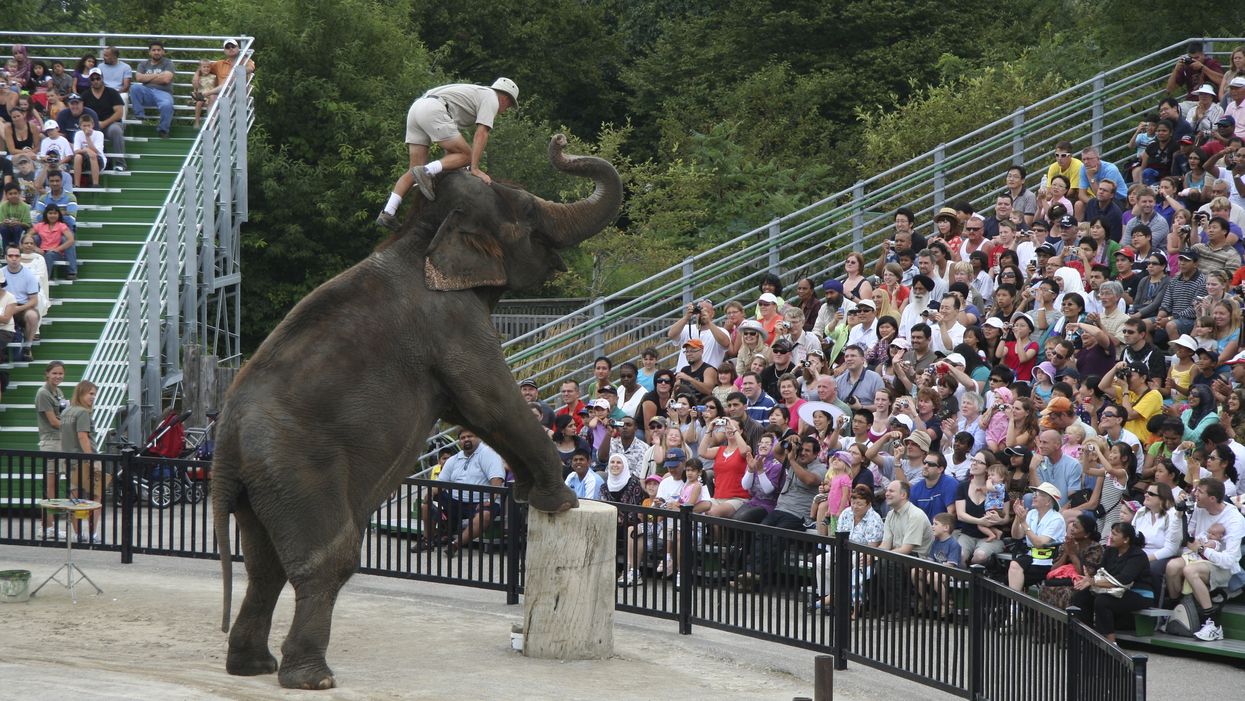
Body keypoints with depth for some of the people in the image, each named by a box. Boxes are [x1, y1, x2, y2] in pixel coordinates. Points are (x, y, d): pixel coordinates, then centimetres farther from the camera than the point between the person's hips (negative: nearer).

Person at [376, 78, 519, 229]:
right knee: (466, 156, -2)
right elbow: (481, 134, -5)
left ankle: (388, 213, -5)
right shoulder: (491, 99, 9)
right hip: (433, 111, -9)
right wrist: (475, 169, -7)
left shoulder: (474, 94, 35)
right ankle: (426, 172, -21)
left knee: (415, 172, 7)